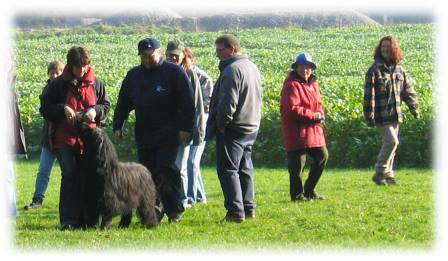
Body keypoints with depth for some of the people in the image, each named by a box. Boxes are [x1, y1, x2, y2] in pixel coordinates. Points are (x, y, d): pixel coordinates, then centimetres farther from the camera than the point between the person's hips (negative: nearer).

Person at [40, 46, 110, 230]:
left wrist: (95, 111, -5)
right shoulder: (58, 84, -1)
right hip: (64, 139, -3)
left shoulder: (96, 83, 7)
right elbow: (45, 108, 3)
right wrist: (63, 109, -14)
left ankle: (82, 220, 12)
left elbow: (105, 105, 17)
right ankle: (68, 220, -12)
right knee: (70, 175, -14)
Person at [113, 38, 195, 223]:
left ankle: (175, 210, -3)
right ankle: (154, 210, 9)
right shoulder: (133, 76, 16)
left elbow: (187, 102, -4)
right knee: (148, 174, 2)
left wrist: (185, 128, -11)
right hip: (143, 135, 5)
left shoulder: (174, 72, 0)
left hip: (168, 135, -5)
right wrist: (118, 126, 11)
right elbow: (123, 103, 21)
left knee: (167, 171, -13)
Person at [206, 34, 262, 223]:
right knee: (245, 169, 15)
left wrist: (221, 124, -12)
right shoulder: (252, 67, 15)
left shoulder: (232, 70, -17)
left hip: (233, 129, -9)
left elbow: (228, 102, -23)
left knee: (228, 170, -6)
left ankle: (236, 211, -10)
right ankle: (249, 209, 16)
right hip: (252, 127, 9)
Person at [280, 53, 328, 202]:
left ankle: (309, 190, 22)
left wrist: (320, 115, -2)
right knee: (297, 163, -3)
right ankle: (297, 194, 9)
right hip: (297, 132, -9)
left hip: (313, 130, 9)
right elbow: (292, 109, -21)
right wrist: (313, 116, -17)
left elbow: (317, 104, 22)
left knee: (322, 156, 11)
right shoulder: (292, 85, -13)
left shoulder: (313, 84, 15)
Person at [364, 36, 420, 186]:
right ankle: (379, 173, -5)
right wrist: (369, 116, -14)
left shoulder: (399, 69, 11)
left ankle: (388, 175, 18)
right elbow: (369, 94, -10)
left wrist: (414, 109, 10)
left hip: (395, 115, 6)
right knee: (391, 141, -14)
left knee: (391, 143, 9)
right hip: (382, 116, -6)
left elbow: (408, 90, 17)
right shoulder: (375, 69, -8)